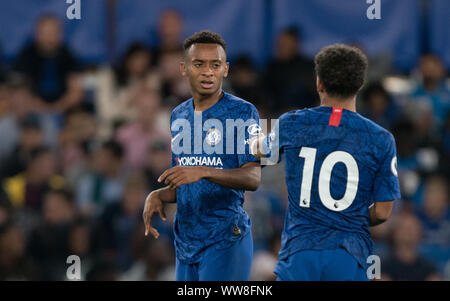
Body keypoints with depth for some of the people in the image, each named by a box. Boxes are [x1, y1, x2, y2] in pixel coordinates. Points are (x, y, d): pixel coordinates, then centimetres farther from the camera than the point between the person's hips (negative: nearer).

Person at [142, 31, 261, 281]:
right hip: (186, 239, 7)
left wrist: (203, 172, -31)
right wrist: (158, 196, 1)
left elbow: (253, 178, -17)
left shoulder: (242, 112, -6)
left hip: (226, 239, -7)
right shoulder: (179, 116, 15)